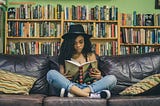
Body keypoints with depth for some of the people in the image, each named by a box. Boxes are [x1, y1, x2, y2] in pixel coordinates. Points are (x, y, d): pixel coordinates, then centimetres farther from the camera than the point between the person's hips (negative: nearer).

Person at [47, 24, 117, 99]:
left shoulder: (91, 55, 15)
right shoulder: (65, 56, 12)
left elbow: (96, 76, 11)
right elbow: (60, 76, 10)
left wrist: (99, 77, -13)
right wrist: (62, 77, -14)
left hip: (89, 86, 1)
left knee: (112, 78, -23)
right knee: (51, 73, -24)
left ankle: (71, 94, -35)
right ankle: (89, 95, -36)